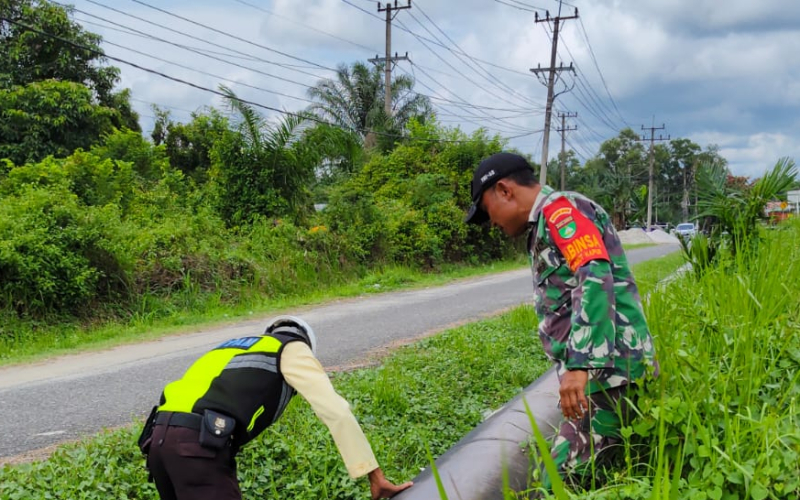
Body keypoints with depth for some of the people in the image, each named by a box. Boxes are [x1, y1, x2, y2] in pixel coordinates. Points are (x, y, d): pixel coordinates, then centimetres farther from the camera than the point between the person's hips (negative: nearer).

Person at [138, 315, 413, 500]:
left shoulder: (237, 347, 35)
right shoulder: (292, 349, 15)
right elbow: (336, 411, 3)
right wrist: (375, 476, 4)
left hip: (159, 436, 8)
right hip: (196, 443, -8)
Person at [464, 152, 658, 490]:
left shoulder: (559, 209, -7)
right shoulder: (546, 225, 25)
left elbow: (596, 280, -22)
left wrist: (578, 365, -29)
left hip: (607, 371, -10)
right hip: (604, 372, 10)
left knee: (560, 484, -12)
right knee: (584, 479, 10)